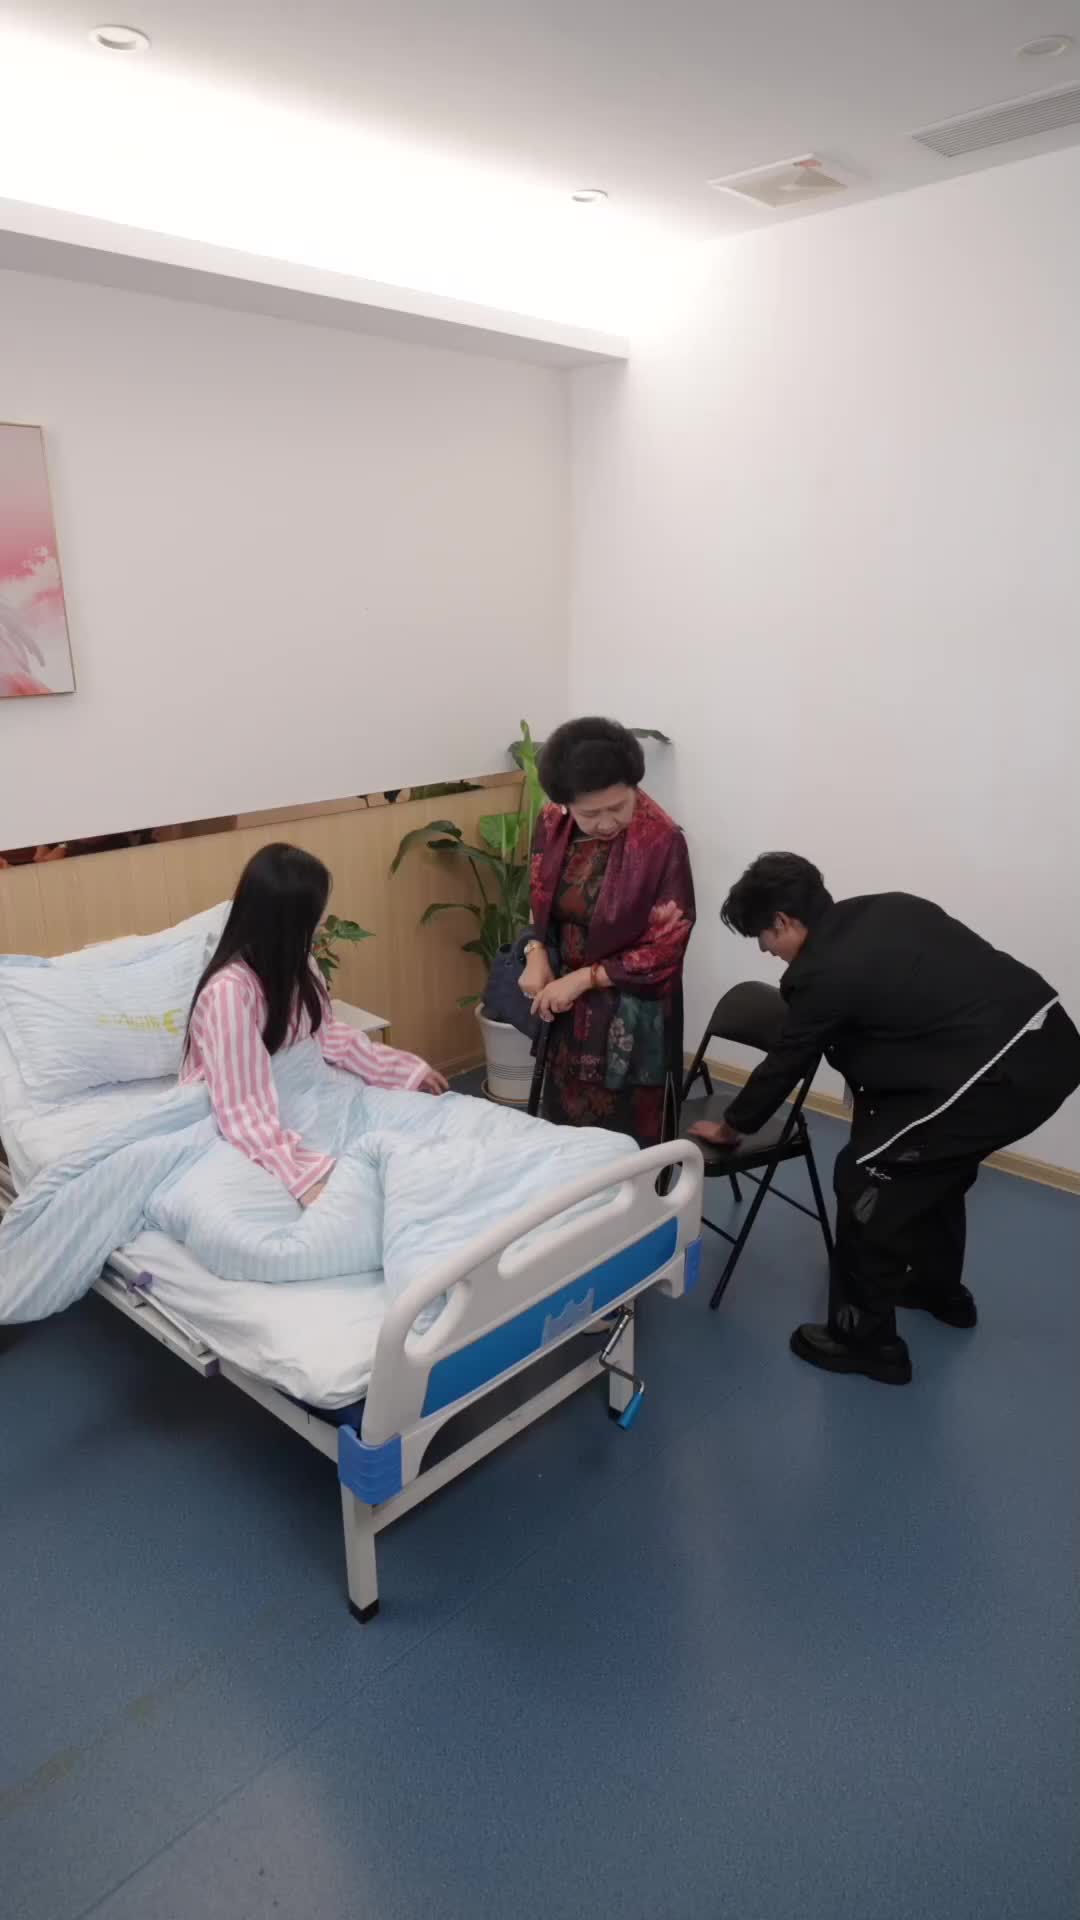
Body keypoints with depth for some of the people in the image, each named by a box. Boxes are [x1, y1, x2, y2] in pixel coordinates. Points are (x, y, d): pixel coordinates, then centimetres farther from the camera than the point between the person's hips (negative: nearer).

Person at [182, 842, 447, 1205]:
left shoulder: (295, 963, -7)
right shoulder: (230, 990, -31)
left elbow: (326, 1032, 8)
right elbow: (243, 1110, -35)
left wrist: (406, 1071, 5)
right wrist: (306, 1176, -45)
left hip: (285, 1096, 7)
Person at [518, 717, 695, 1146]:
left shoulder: (662, 842, -22)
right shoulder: (552, 824, -5)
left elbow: (664, 950, -17)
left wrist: (582, 978, -18)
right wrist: (537, 955, -8)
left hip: (630, 1019, -5)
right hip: (567, 1012, 5)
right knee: (564, 1127, 19)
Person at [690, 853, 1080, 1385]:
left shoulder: (822, 974, -9)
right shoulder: (887, 907, 13)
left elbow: (784, 1065, 3)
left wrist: (729, 1126, 20)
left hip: (1001, 1071, -10)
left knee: (865, 1175, 1)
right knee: (933, 1160, 28)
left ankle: (865, 1340, 14)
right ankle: (940, 1288, 49)